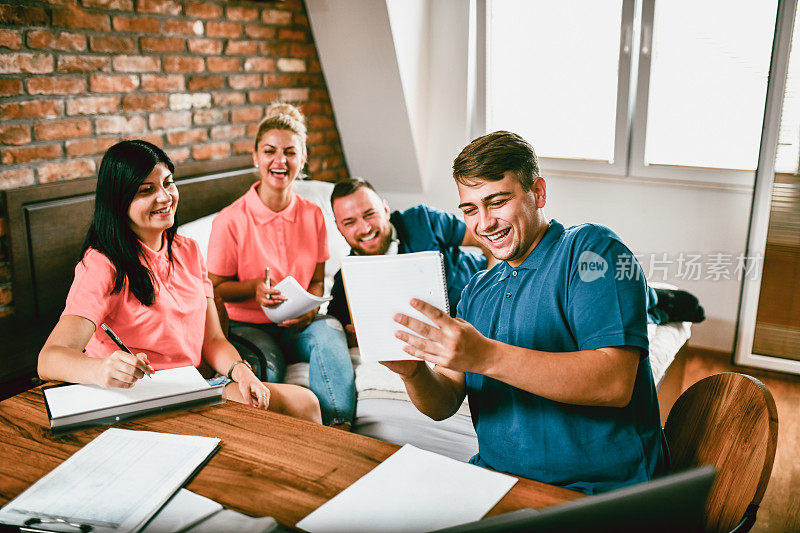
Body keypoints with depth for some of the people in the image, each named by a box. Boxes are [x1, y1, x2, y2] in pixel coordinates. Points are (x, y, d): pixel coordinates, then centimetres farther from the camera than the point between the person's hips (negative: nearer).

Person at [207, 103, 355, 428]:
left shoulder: (313, 216, 4)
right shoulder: (230, 221, -8)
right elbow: (217, 288, 0)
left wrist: (309, 310, -12)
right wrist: (255, 287, -21)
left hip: (296, 326, 3)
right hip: (247, 325, -2)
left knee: (329, 330, -31)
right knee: (265, 367, -35)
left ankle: (339, 431, -31)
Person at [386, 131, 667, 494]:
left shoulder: (589, 249, -8)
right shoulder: (477, 291, 13)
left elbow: (615, 383, -21)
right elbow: (443, 405, 7)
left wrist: (486, 357, -30)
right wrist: (414, 372, -16)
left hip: (594, 491, -6)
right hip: (494, 480, 6)